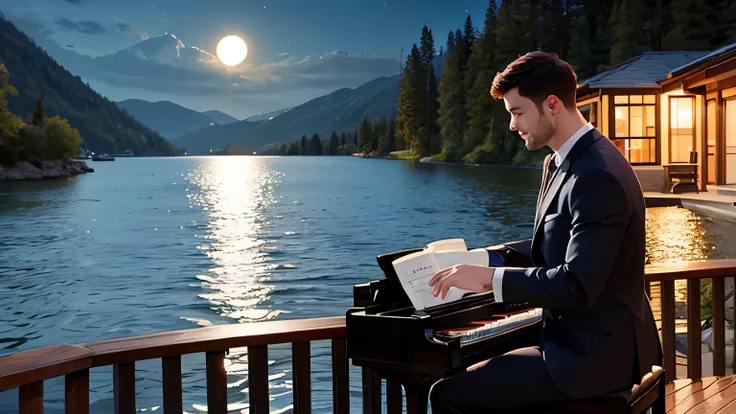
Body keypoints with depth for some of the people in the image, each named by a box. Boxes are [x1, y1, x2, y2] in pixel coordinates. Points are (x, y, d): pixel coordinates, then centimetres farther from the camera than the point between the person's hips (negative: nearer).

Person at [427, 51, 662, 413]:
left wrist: (490, 278, -20)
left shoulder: (598, 177, -23)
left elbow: (578, 286, -27)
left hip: (595, 355, -10)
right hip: (580, 338, 10)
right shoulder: (561, 162, 9)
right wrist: (486, 262, 5)